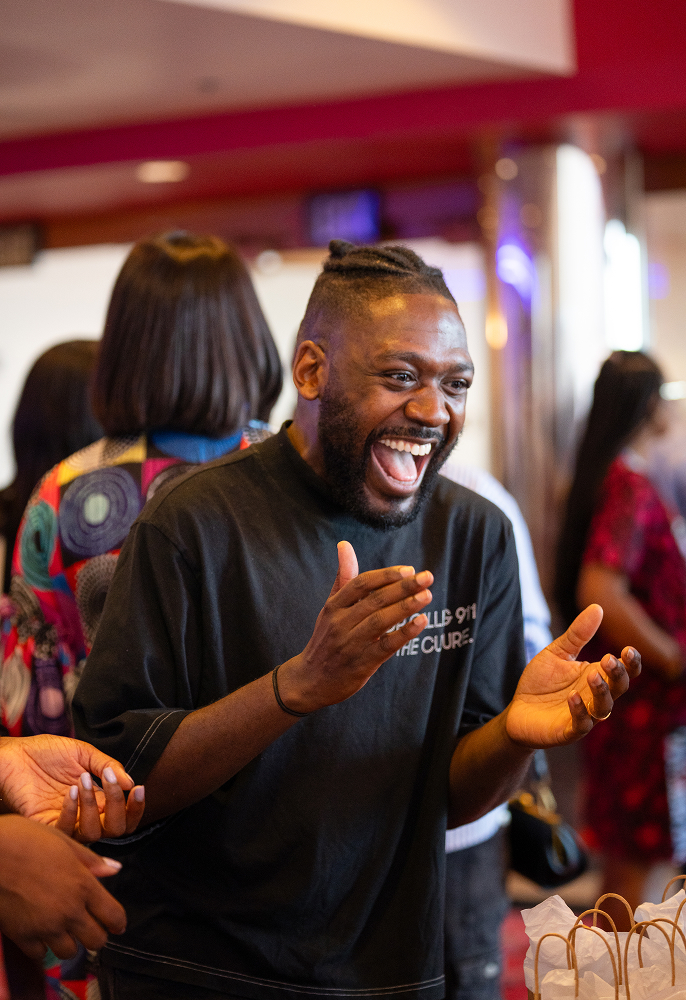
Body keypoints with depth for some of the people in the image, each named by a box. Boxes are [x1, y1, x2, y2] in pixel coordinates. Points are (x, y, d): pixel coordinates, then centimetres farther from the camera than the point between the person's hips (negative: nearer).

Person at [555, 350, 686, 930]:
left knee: (623, 855, 18)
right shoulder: (630, 483, -18)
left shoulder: (599, 475, 11)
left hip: (617, 691, 10)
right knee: (636, 857, -1)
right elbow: (600, 590, -28)